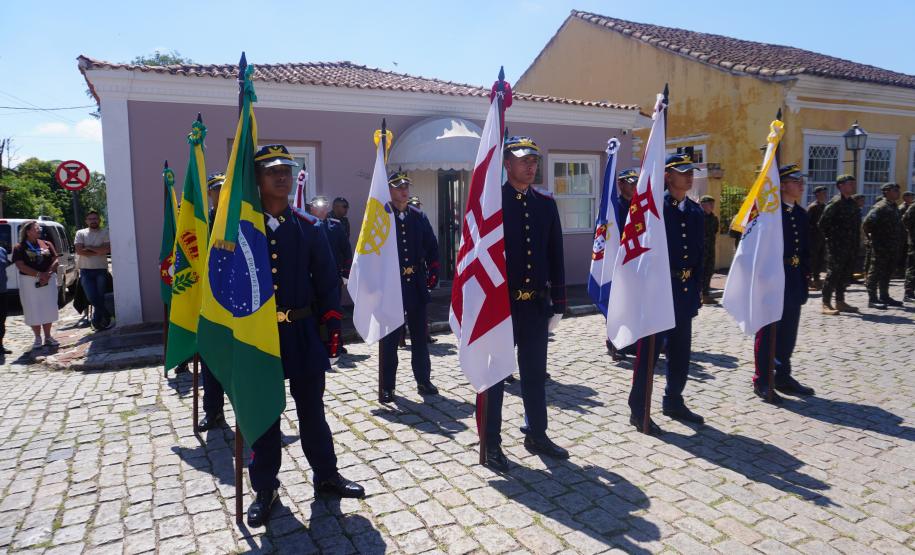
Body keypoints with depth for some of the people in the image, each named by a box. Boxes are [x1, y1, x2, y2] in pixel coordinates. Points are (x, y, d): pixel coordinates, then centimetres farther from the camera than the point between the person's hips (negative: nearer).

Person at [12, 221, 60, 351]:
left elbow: (56, 261, 4)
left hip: (49, 280, 3)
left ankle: (48, 337, 17)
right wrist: (39, 274, -21)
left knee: (49, 309, 5)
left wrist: (47, 274, -12)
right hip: (29, 282, -3)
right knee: (33, 311, 1)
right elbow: (21, 266, -11)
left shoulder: (47, 244, 9)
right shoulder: (19, 248, -1)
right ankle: (37, 338, 12)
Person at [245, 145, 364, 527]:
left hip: (304, 330, 2)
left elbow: (327, 279, 5)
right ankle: (265, 488, 26)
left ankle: (326, 475, 29)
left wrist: (332, 324, 0)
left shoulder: (308, 226, 3)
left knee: (311, 407, 13)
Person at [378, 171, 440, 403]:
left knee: (420, 335, 12)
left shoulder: (419, 216, 9)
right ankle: (387, 386, 13)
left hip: (417, 284, 4)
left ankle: (423, 381, 23)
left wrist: (433, 270, 1)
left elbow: (431, 245, 12)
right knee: (390, 337, 3)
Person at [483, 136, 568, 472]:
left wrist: (557, 302, 6)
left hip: (537, 304, 5)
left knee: (535, 372, 15)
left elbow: (555, 256, 9)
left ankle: (537, 434, 31)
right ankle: (491, 443, 19)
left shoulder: (546, 204, 8)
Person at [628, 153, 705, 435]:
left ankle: (673, 402, 31)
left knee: (681, 350, 15)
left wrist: (697, 288, 12)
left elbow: (699, 252, 16)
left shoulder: (695, 211, 12)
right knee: (649, 349, -1)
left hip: (686, 289, 7)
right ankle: (638, 411, 8)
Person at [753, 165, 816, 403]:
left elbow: (805, 250, 16)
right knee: (767, 332, -1)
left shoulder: (801, 215, 13)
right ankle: (762, 381, 6)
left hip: (794, 283, 7)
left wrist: (804, 276, 10)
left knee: (788, 332, 13)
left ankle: (783, 376, 25)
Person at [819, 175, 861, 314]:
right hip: (837, 246, -8)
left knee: (845, 275, 12)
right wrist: (831, 238, -11)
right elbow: (823, 223, -16)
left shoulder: (853, 203, 15)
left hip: (850, 246, 8)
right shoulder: (835, 202, -11)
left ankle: (840, 302, 20)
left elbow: (856, 225, 21)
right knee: (833, 274, -7)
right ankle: (826, 304, -4)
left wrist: (856, 243, 13)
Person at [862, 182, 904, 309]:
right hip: (879, 246, -9)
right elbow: (867, 224, -23)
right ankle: (872, 299, -3)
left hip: (892, 247, 9)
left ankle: (884, 297, 24)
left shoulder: (894, 207, 15)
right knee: (875, 272, -5)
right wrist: (873, 236, -12)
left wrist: (898, 241, 17)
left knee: (887, 272, 15)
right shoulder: (880, 207, -15)